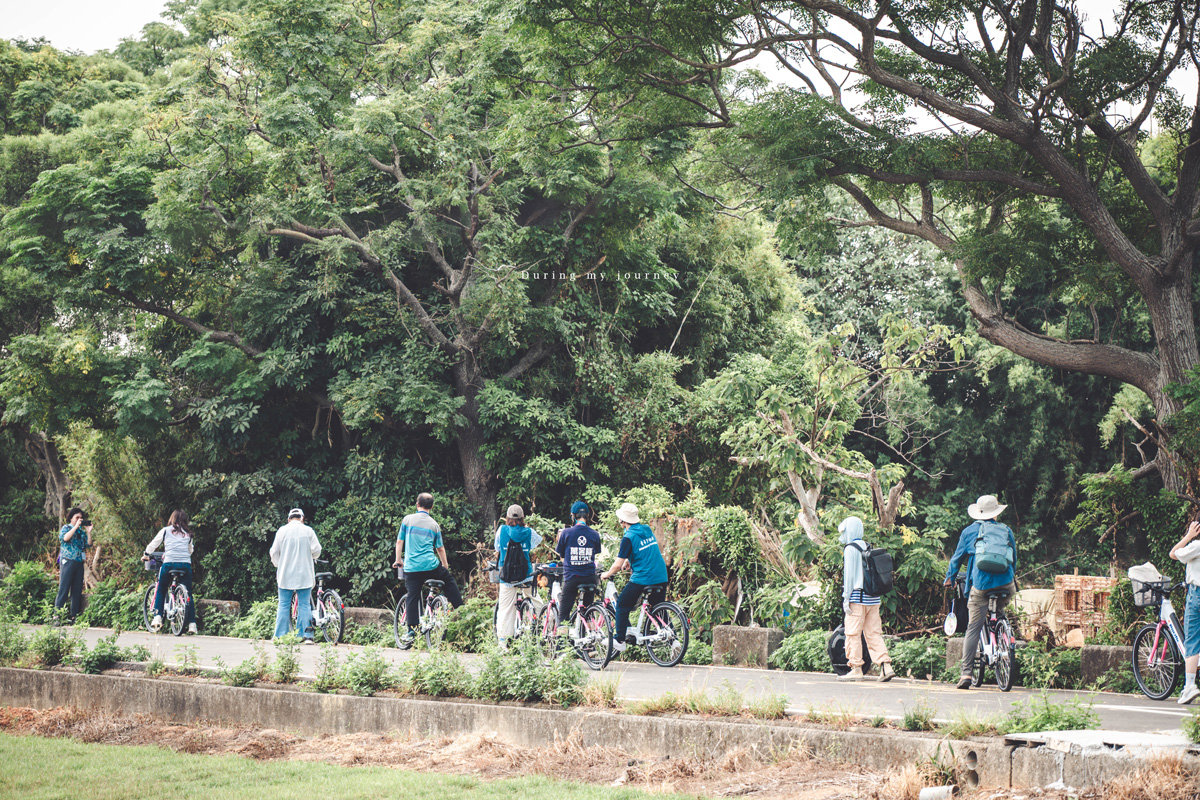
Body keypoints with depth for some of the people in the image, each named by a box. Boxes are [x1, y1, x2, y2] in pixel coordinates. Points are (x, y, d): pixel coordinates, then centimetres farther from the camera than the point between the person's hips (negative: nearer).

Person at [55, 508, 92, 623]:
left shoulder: (82, 531, 18)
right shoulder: (66, 528, 4)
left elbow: (89, 544, 9)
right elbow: (65, 538, -17)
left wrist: (88, 532, -1)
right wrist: (76, 526, -15)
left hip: (79, 563, 6)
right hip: (68, 561, -6)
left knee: (77, 590, 3)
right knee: (64, 589, -9)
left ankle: (74, 616, 6)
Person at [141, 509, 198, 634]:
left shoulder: (166, 531, 11)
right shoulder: (188, 534, 17)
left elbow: (153, 544, 19)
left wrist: (146, 555, 37)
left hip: (169, 563, -1)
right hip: (185, 563, 1)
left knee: (161, 591, 17)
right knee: (188, 594, 8)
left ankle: (157, 618, 4)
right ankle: (192, 624, 1)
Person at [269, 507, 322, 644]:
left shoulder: (282, 531, 0)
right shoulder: (308, 531, 0)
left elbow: (274, 553, 2)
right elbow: (317, 551, -1)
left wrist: (278, 565, 20)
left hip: (285, 574, 0)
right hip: (304, 575, 0)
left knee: (284, 605, 5)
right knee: (304, 605, 2)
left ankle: (280, 636, 4)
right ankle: (307, 636, -4)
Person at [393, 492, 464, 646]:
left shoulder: (407, 520, 3)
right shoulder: (434, 524, 6)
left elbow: (399, 542, 6)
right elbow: (440, 548, 12)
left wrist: (398, 560, 20)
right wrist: (445, 564, 26)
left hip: (411, 567, 0)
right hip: (431, 565, 0)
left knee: (413, 598, 3)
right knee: (449, 581, 24)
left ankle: (411, 631, 0)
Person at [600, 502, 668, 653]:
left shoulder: (629, 537, -11)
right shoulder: (647, 530, 10)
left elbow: (618, 564, -11)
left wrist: (607, 574, 6)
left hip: (641, 578, -7)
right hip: (661, 577, 7)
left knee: (622, 605, 7)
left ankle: (620, 641, 5)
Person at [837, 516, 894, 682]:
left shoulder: (851, 549, -7)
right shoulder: (868, 548, 15)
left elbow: (849, 575, -11)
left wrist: (846, 598, -9)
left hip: (858, 598, -7)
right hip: (873, 598, 7)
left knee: (853, 633, -1)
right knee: (874, 633, 6)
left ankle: (856, 669, -1)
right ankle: (886, 666, -4)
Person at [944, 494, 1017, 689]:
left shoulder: (969, 532, 12)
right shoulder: (1006, 530, 14)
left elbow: (958, 557, 18)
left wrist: (950, 578, 33)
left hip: (980, 585, 0)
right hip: (1006, 585, 1)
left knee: (973, 628, -2)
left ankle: (966, 673, -8)